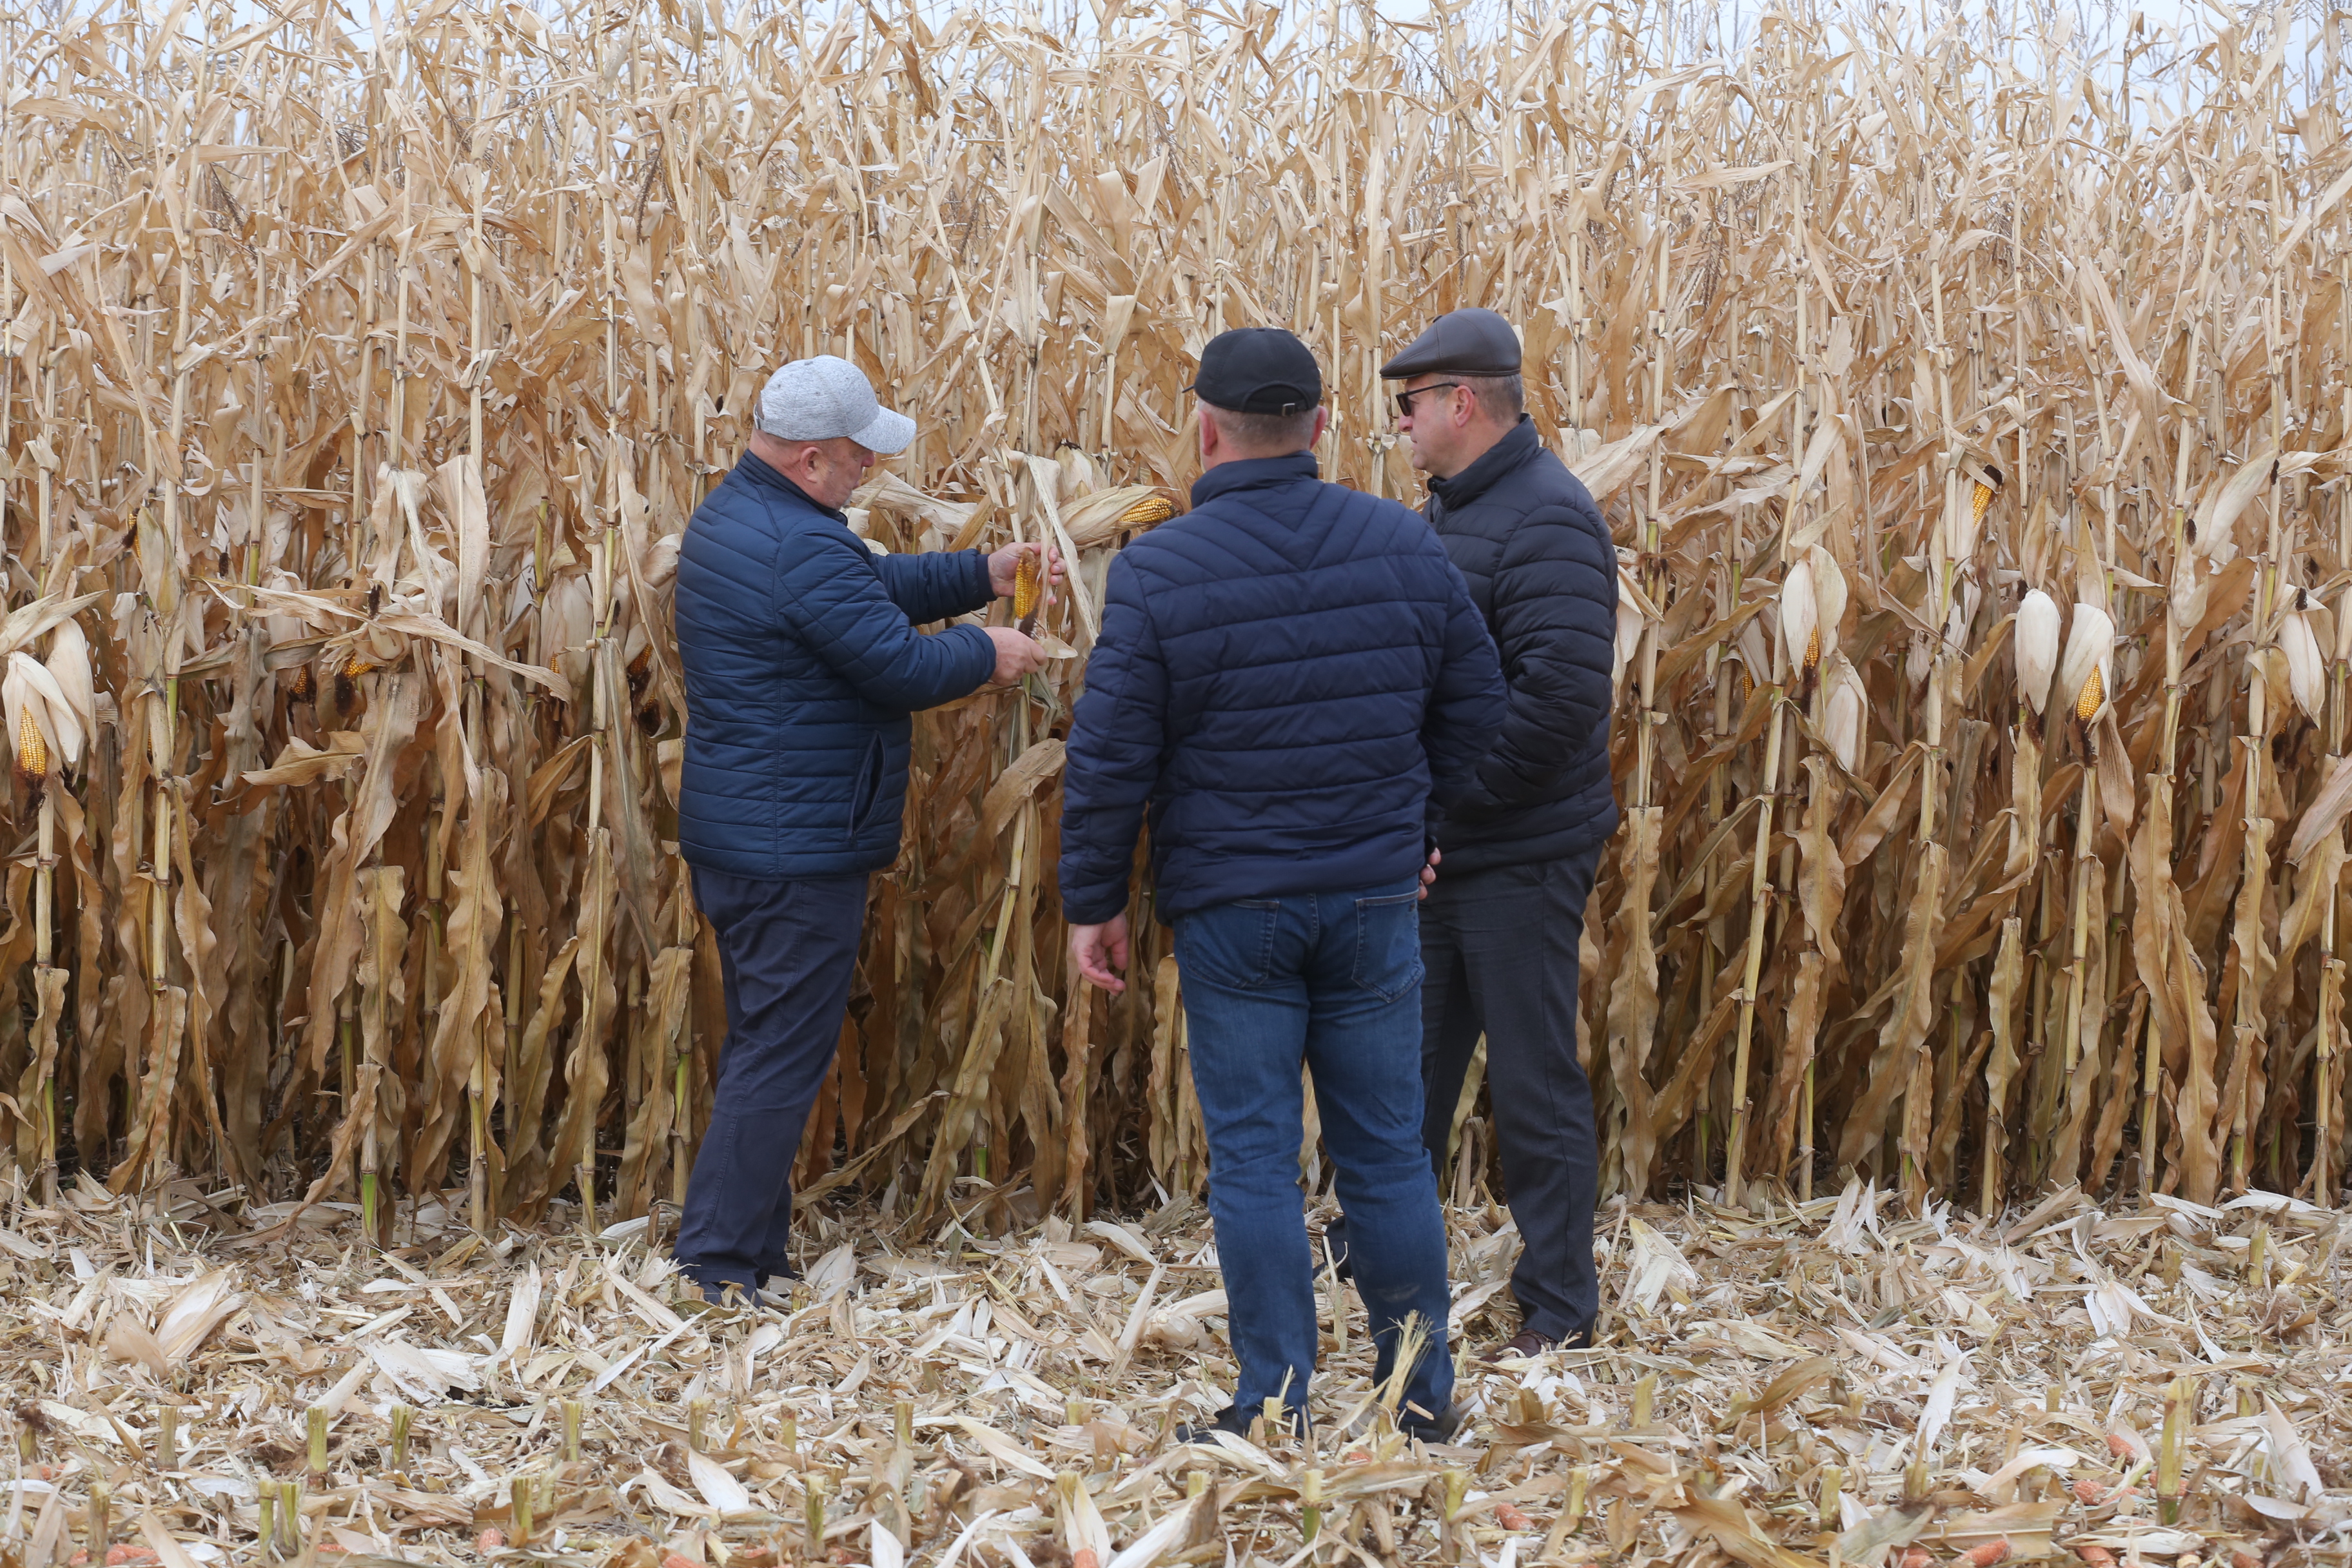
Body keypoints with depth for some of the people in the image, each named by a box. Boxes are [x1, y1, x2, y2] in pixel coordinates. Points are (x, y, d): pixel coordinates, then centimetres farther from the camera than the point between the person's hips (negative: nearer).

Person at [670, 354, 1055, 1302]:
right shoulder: (801, 548, -23)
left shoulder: (733, 514, 11)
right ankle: (717, 1264, 2)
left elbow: (871, 587, 18)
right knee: (783, 1056, -2)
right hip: (796, 850, -11)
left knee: (763, 1040, 18)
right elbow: (903, 665, -20)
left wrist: (984, 575, 12)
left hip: (733, 835, 11)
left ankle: (754, 1248, 25)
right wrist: (987, 654, -3)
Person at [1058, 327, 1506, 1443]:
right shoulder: (1404, 545, -2)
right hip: (1376, 895, 3)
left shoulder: (1157, 572, -11)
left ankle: (1275, 1407, 9)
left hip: (1230, 908, -3)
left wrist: (1092, 902, 1)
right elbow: (1474, 703, 8)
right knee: (1387, 1150, 12)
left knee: (1252, 1157, 5)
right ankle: (1423, 1391, 21)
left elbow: (1110, 756, -10)